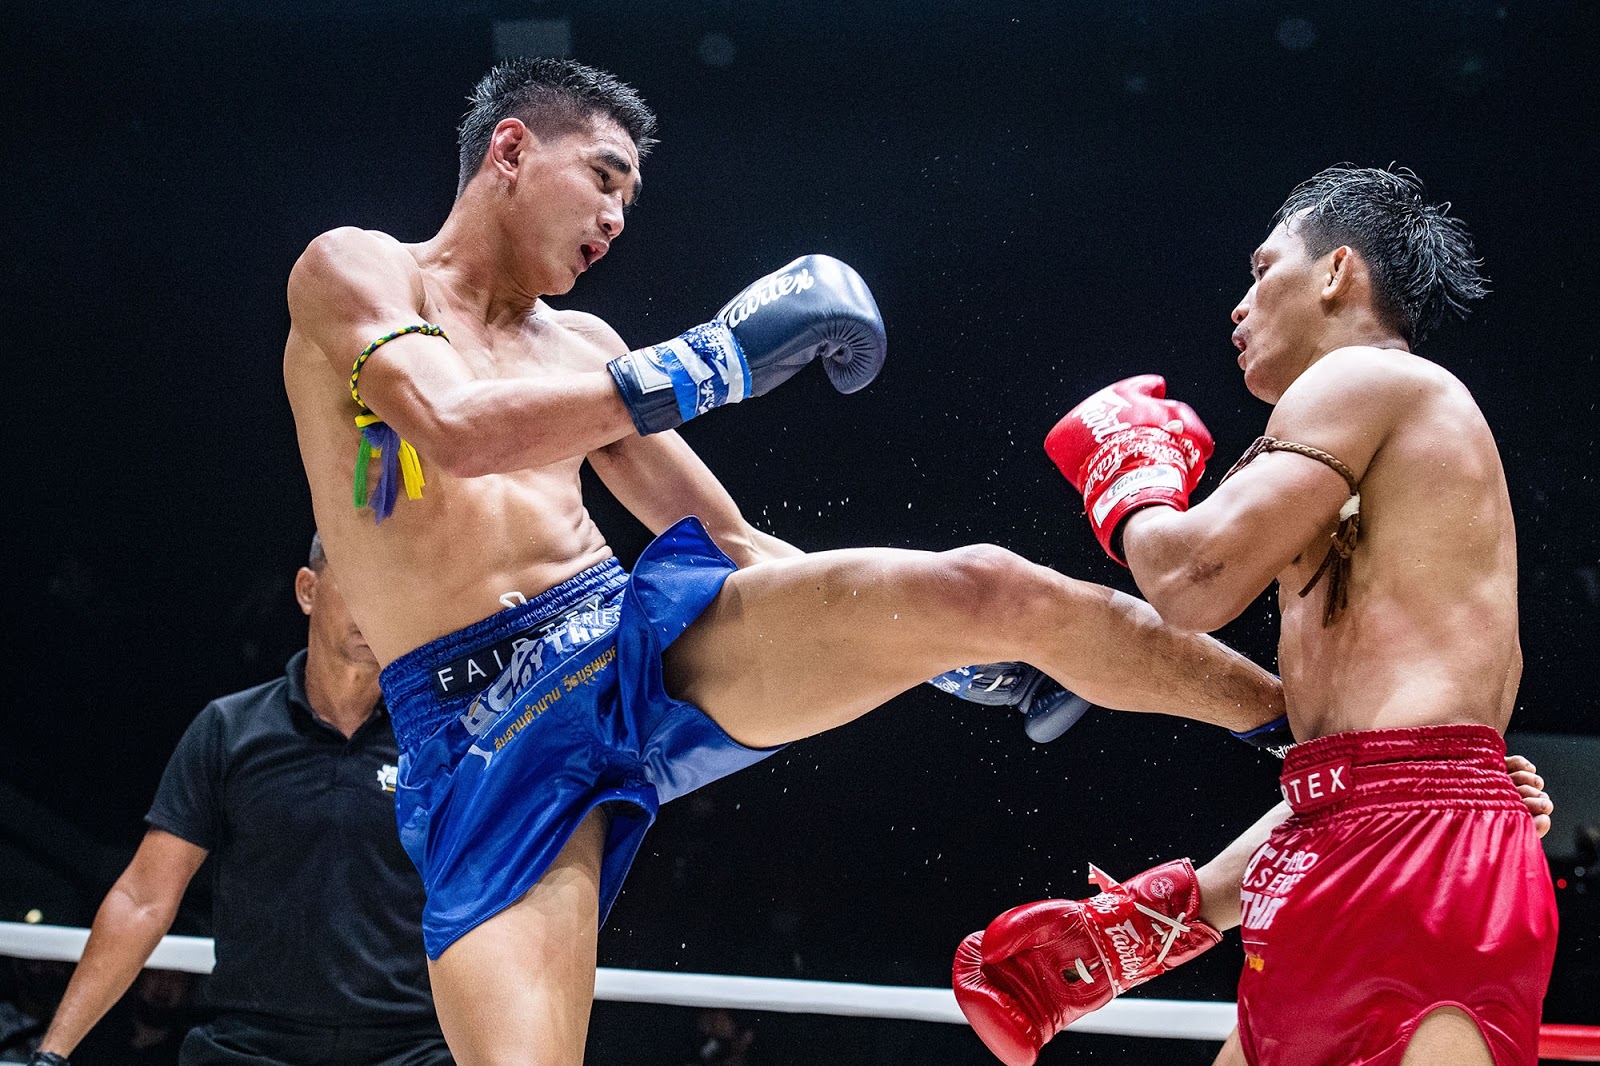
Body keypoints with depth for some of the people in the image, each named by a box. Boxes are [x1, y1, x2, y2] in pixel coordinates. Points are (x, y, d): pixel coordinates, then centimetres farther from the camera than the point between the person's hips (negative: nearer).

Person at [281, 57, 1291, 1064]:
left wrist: (942, 647, 13)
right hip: (488, 732, -4)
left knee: (991, 589, -16)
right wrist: (705, 363, -15)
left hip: (651, 631, 4)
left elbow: (729, 545, 24)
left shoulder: (580, 345, 22)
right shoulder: (354, 271, 4)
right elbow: (459, 433, -17)